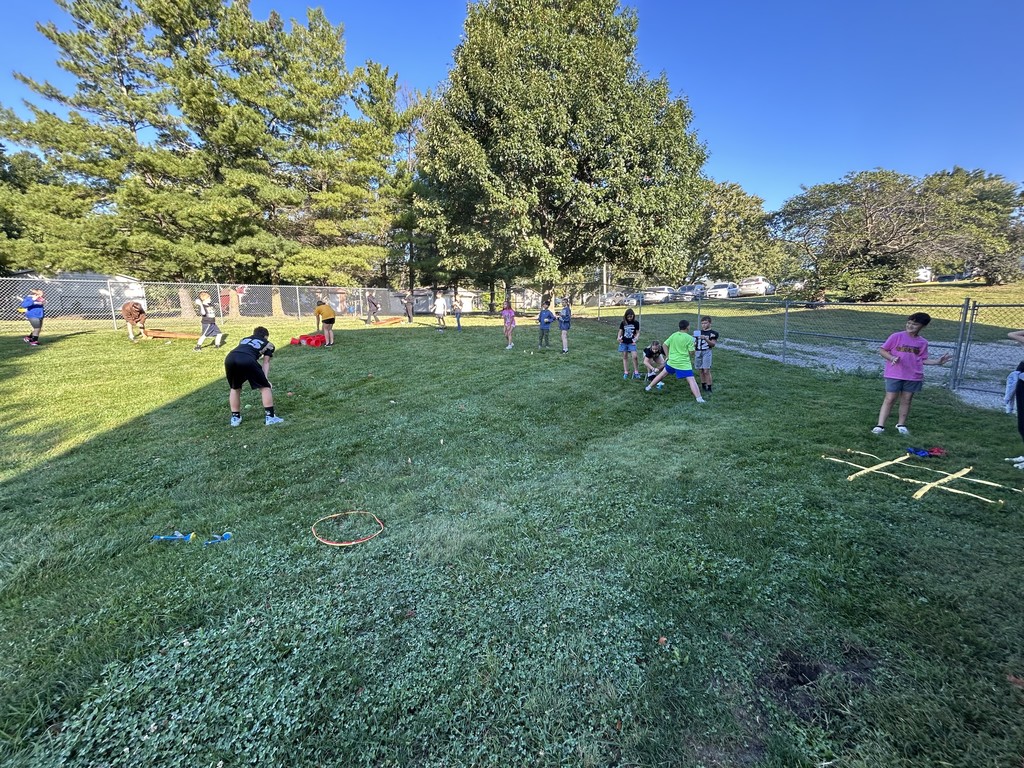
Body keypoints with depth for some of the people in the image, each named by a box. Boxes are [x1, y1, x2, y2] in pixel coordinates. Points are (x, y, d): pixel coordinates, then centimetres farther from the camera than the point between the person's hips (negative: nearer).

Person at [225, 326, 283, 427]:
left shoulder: (244, 339, 40)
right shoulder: (268, 344, 28)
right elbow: (266, 363, 19)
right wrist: (265, 378, 12)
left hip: (229, 359, 5)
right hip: (247, 361, -5)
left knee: (235, 388, 27)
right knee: (265, 387, 12)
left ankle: (235, 417, 30)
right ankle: (270, 417, 9)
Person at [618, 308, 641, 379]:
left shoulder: (636, 323, -3)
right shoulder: (623, 323, 0)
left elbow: (637, 332, 2)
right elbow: (620, 331, 4)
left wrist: (635, 338, -16)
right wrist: (619, 337, -16)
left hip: (631, 342, -2)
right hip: (624, 342, 2)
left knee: (634, 357, -12)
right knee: (625, 357, 7)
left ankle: (636, 372, 1)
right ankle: (626, 372, 15)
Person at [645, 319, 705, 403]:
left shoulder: (673, 335, 4)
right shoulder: (689, 338, -9)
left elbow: (665, 345, 8)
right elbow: (691, 352, -9)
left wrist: (668, 356, 16)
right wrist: (691, 360, 11)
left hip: (671, 361, 5)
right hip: (684, 363, -5)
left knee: (662, 374, 23)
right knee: (691, 380, -7)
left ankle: (648, 387, 32)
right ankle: (699, 399, -15)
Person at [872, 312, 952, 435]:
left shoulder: (923, 342, 5)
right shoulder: (896, 337, -5)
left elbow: (923, 360, 12)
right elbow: (881, 350, -4)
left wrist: (937, 362, -2)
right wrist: (892, 358, -18)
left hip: (914, 377, 3)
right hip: (894, 375, -3)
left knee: (906, 400, 11)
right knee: (889, 399, -2)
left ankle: (901, 424, 23)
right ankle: (880, 425, -2)